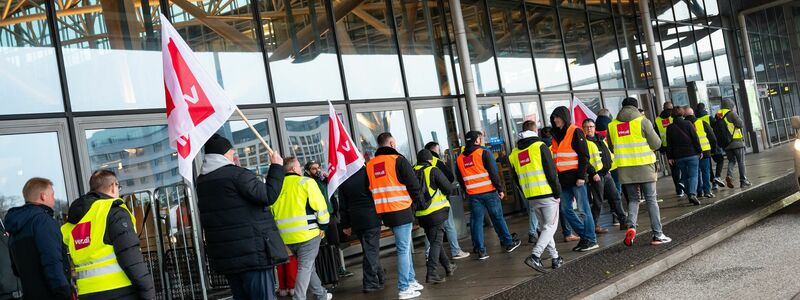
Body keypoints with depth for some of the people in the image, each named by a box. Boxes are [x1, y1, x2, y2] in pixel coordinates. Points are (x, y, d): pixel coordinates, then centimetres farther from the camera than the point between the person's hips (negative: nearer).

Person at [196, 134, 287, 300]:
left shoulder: (200, 181, 13)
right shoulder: (237, 174, -13)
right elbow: (268, 196, -16)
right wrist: (276, 167, -7)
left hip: (224, 255, 8)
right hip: (252, 252, -8)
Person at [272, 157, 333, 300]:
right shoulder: (306, 182, -5)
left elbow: (272, 210, 15)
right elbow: (319, 205, -9)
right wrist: (323, 226, 1)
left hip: (287, 236, 6)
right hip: (307, 232, -6)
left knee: (306, 265, 19)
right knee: (305, 267, -3)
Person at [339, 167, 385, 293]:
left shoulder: (343, 180, 3)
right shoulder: (367, 173, -10)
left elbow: (343, 206, 7)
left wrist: (345, 224, 14)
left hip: (356, 221, 4)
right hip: (372, 219, -4)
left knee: (370, 250, 15)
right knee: (371, 250, 0)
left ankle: (380, 278, 24)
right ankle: (370, 282, 0)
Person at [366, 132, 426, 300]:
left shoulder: (370, 165, 9)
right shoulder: (398, 160, -9)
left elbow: (371, 189, 14)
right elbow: (414, 185, -9)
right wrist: (420, 204, 5)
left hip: (384, 212, 7)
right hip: (402, 210, -7)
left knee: (405, 247, 19)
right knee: (404, 249, -2)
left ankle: (410, 281, 26)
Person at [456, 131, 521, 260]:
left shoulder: (459, 159, 7)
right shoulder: (484, 153, -7)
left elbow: (460, 179, 13)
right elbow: (493, 173, -10)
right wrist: (500, 189, -4)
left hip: (473, 195, 3)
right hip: (489, 192, -3)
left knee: (476, 221, 6)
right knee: (498, 218, 8)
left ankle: (480, 250, 6)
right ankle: (509, 243, 19)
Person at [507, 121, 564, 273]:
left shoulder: (515, 153, 10)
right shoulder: (540, 146, -7)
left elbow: (516, 178, 13)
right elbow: (551, 172, -11)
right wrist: (557, 193, -4)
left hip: (531, 197, 6)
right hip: (547, 194, -6)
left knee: (544, 226, 17)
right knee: (550, 226, 0)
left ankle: (555, 258, 18)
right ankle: (535, 256, -16)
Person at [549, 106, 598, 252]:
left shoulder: (575, 132, -6)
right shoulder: (556, 135, 16)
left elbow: (584, 155, -11)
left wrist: (581, 176, -16)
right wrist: (555, 177, 16)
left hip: (576, 178, -8)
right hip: (563, 179, 8)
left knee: (583, 208, -2)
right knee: (566, 209, 8)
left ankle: (591, 240, 6)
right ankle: (584, 235, 19)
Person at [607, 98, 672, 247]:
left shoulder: (612, 125, 5)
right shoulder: (642, 121, -5)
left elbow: (612, 148, 15)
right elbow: (656, 144, -2)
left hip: (624, 168, 3)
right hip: (644, 166, -3)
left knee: (633, 199, 14)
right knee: (651, 200, 6)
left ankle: (631, 226, -8)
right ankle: (657, 235, 8)